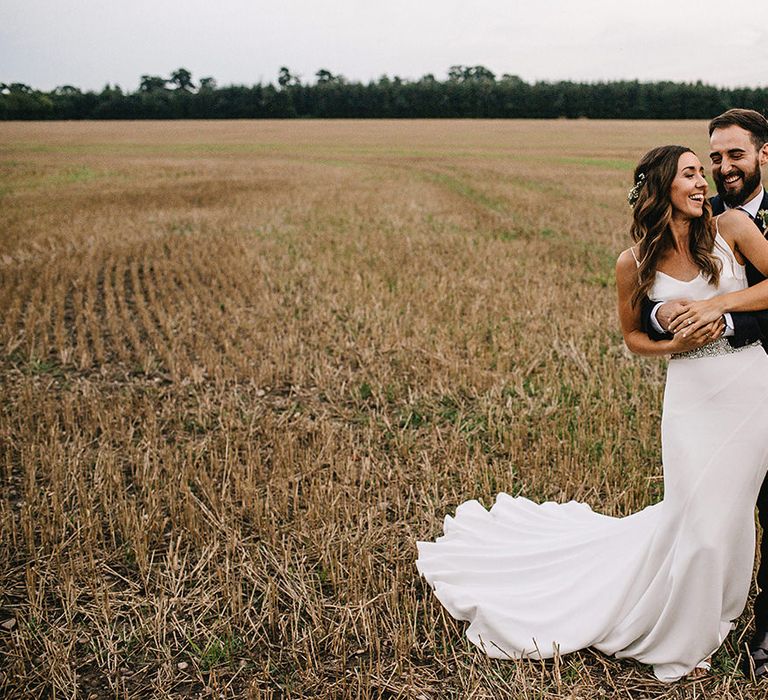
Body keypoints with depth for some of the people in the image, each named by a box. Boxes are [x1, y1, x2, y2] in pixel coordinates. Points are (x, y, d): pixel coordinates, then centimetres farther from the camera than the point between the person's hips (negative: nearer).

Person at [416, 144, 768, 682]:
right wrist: (673, 345, -11)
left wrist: (719, 302, -16)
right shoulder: (635, 264, -5)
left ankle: (707, 614, 40)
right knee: (697, 517, 0)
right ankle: (675, 634, 26)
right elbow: (633, 336, 8)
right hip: (691, 395, -2)